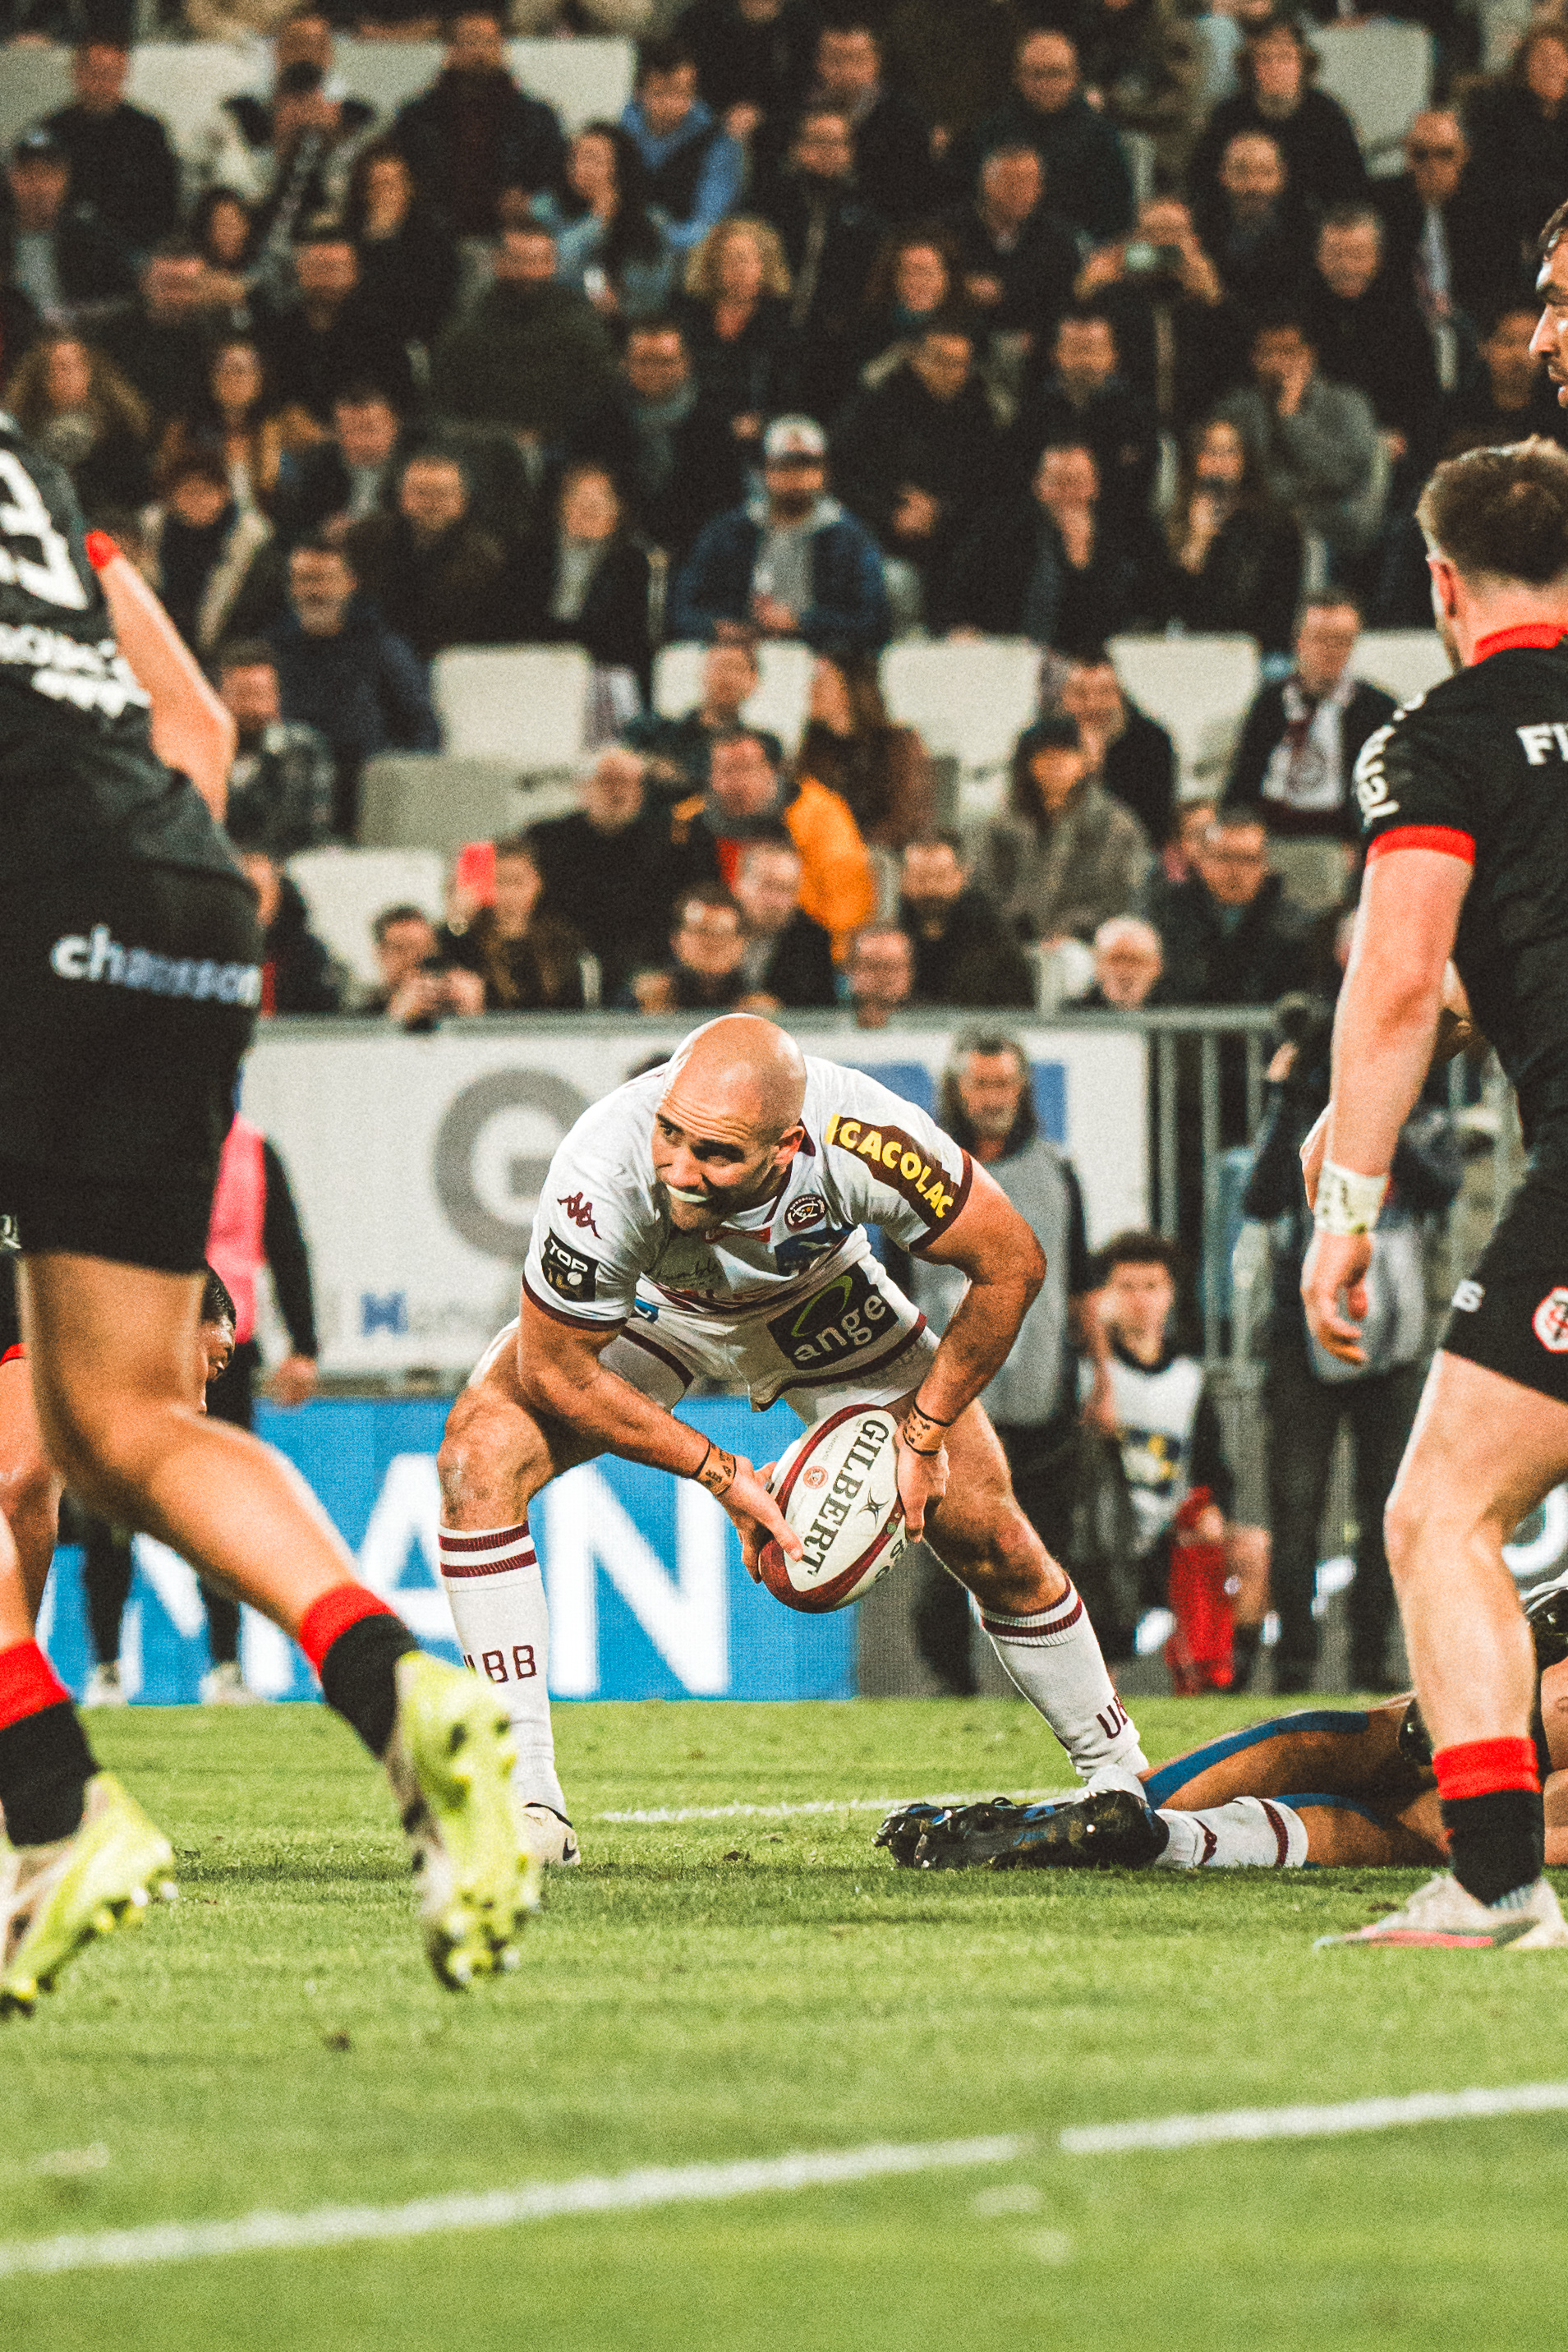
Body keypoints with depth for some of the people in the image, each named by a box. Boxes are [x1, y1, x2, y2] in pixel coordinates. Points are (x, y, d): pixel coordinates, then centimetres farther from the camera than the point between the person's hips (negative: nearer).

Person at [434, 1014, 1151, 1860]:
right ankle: (528, 1802, -20)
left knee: (986, 1539, -2)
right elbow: (556, 1374, -26)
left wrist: (924, 1433, -16)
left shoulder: (862, 1142, -40)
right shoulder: (606, 1177, -42)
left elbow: (1009, 1265, -21)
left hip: (814, 1297, 1)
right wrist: (722, 1476, -24)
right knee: (480, 1459, -24)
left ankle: (1116, 1771, 22)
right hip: (641, 1305, -1)